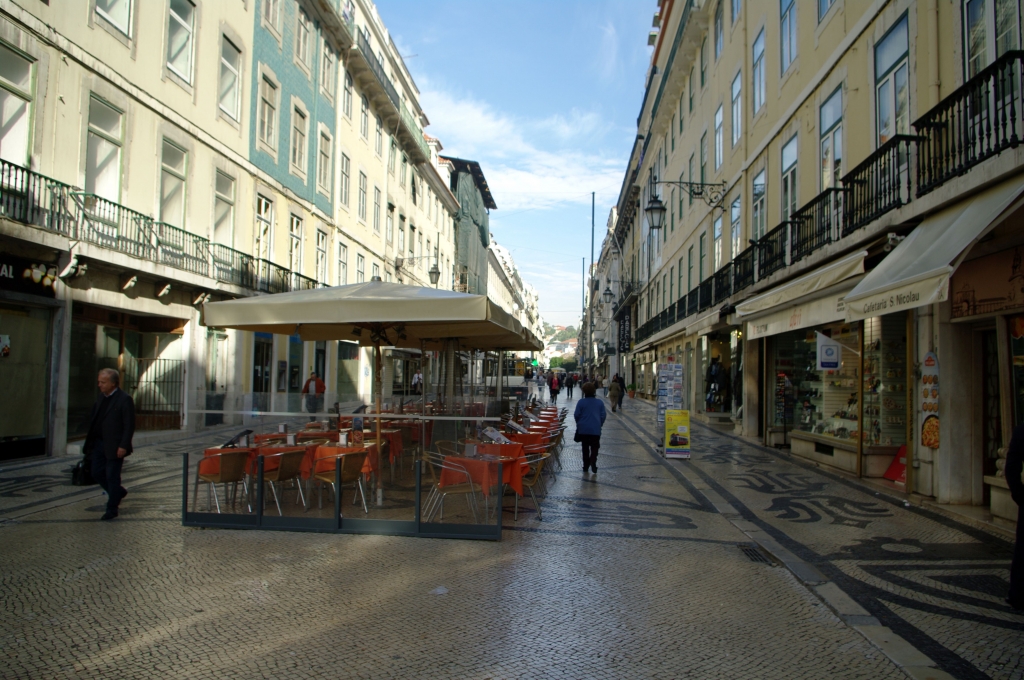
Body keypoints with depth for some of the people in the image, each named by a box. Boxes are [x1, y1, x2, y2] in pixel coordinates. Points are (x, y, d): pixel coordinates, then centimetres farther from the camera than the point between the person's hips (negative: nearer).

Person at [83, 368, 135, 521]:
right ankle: (119, 492, 34)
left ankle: (112, 509, 13)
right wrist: (89, 442, 10)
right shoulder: (101, 398, 11)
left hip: (114, 447, -8)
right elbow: (93, 419, 17)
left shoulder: (124, 399, -13)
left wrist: (123, 446, -20)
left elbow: (129, 425, -15)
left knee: (112, 476, 1)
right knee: (97, 473, 11)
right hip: (98, 443, 8)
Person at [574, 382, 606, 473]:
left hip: (583, 429, 0)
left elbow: (576, 415, -6)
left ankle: (586, 465, 18)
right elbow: (603, 415, 0)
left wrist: (579, 424, 12)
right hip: (596, 429, 0)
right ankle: (592, 462, -19)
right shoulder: (600, 402, -3)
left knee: (585, 447, 14)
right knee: (594, 447, 6)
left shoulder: (581, 402, -9)